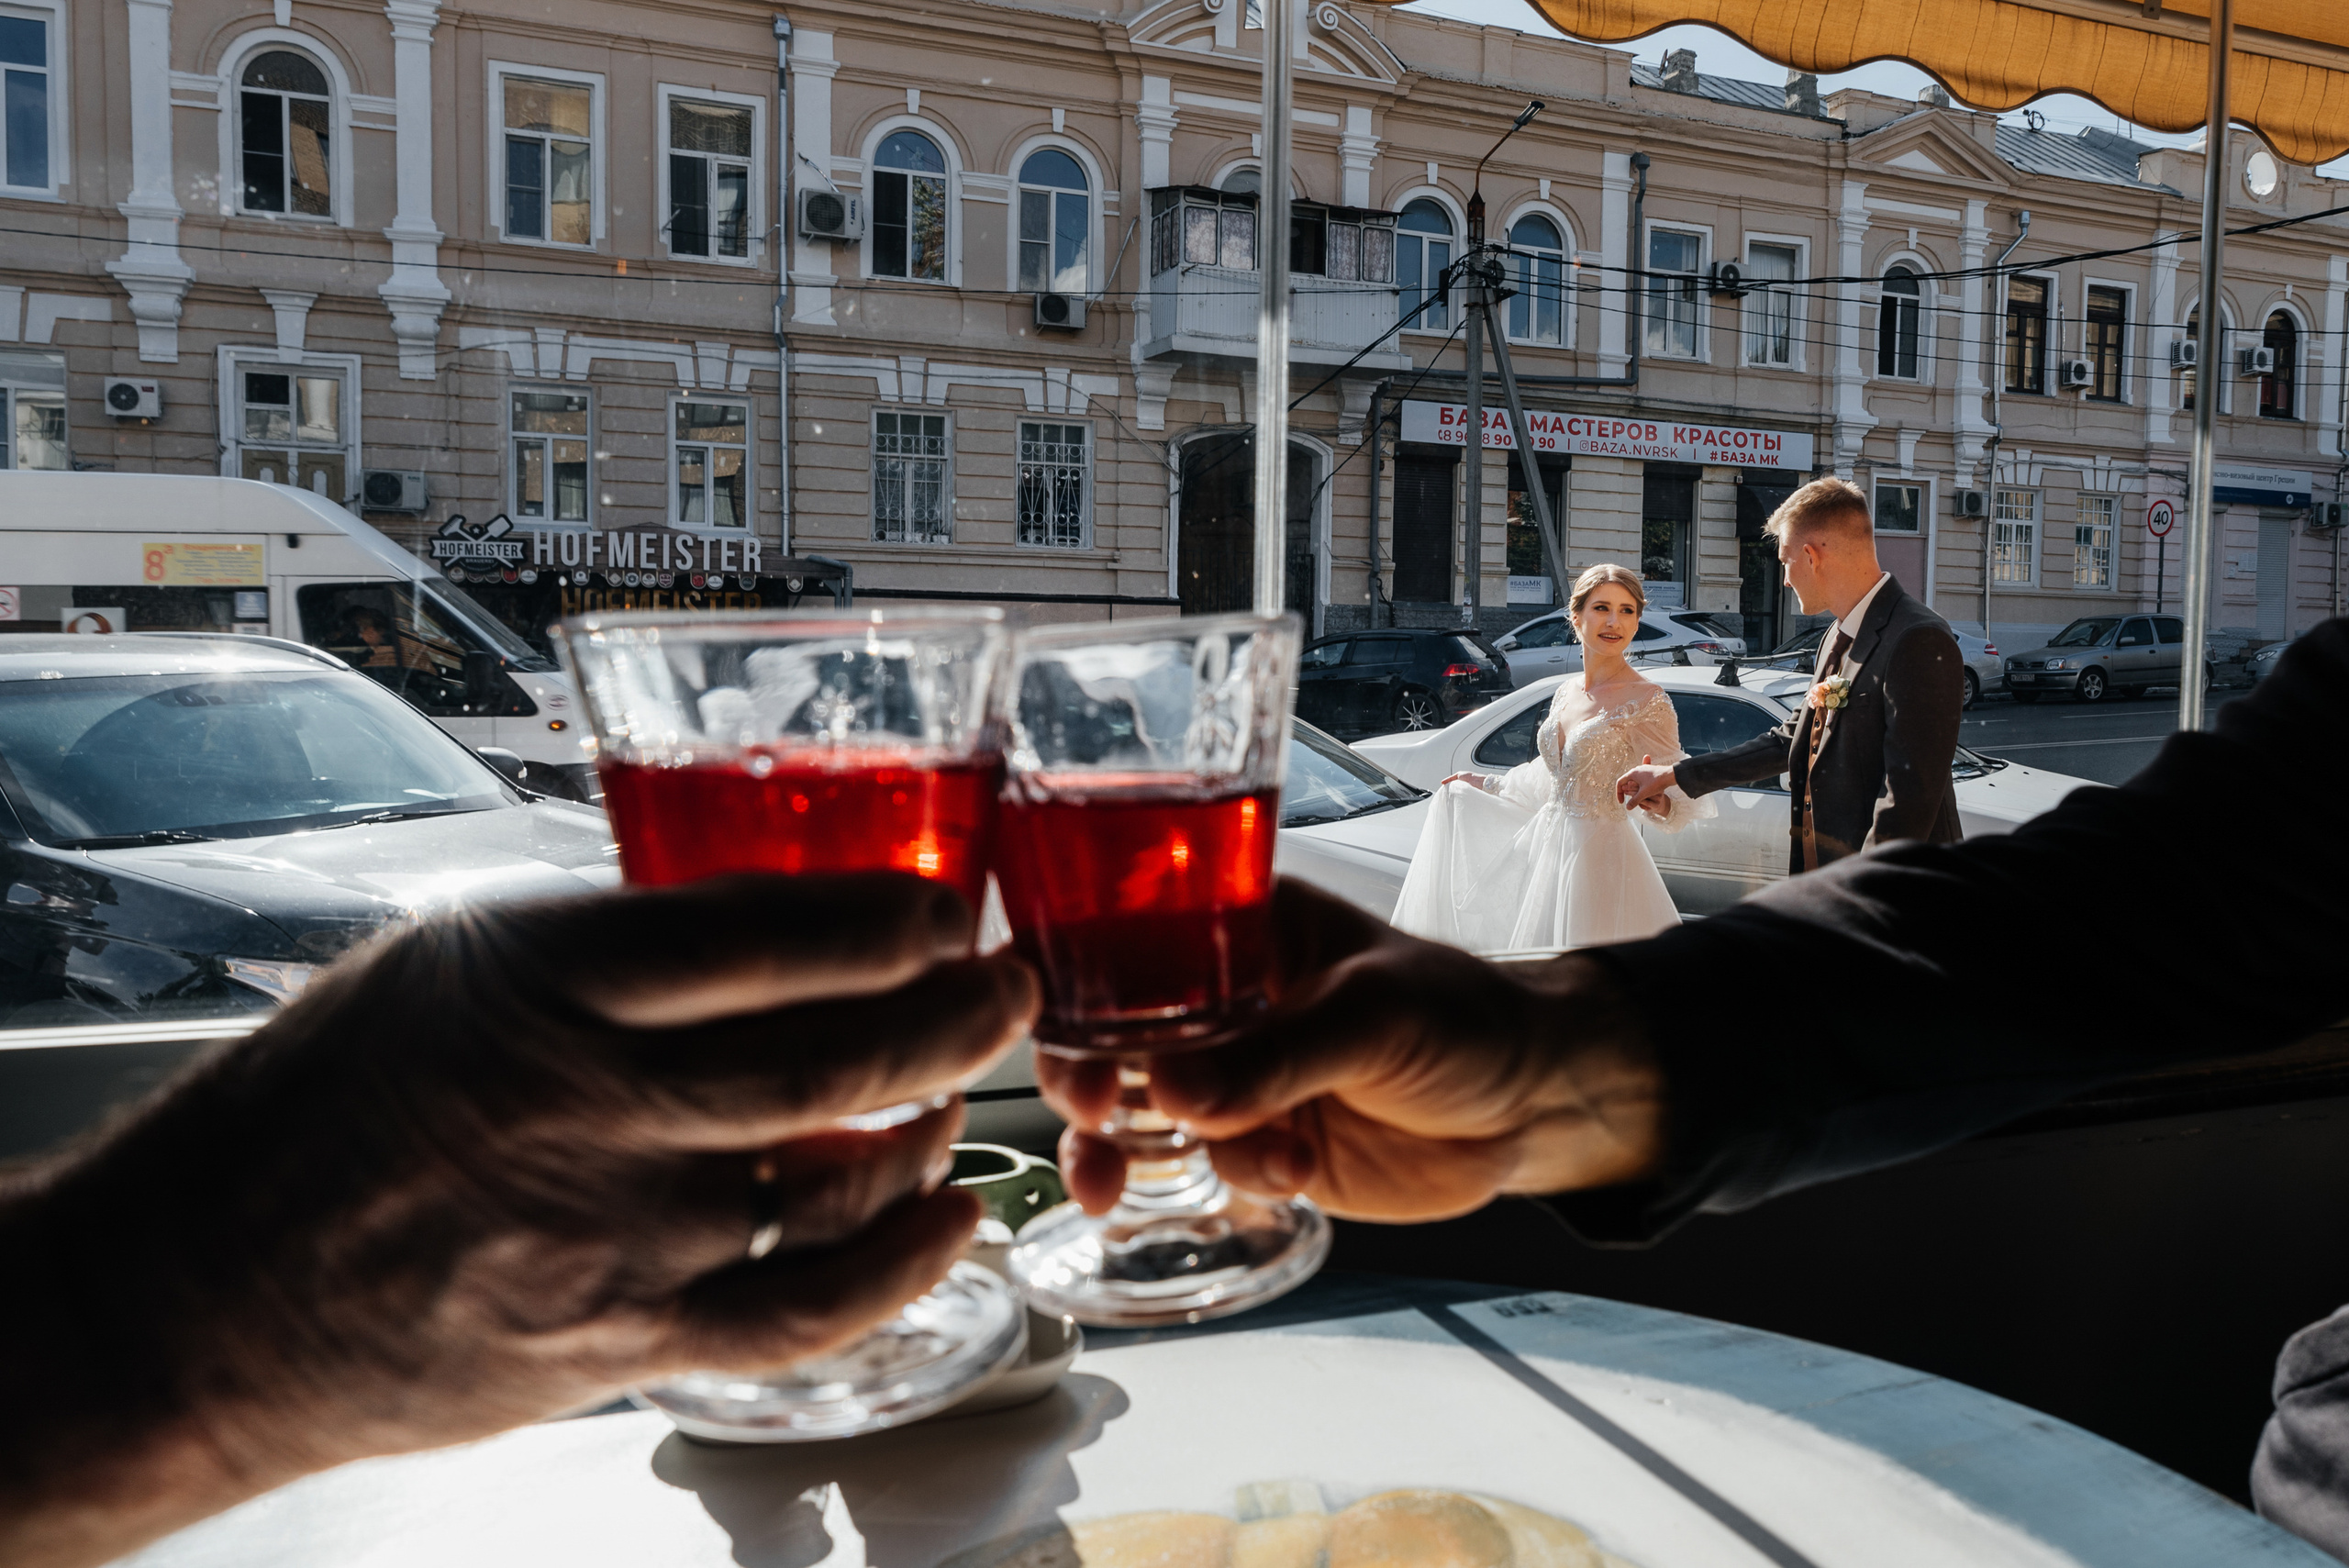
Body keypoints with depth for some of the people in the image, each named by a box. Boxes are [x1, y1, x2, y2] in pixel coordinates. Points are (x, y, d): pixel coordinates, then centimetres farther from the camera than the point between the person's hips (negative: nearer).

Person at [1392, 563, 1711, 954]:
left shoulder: (1647, 700, -11)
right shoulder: (1567, 691, 9)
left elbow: (1680, 789, -10)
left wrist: (1661, 804, -33)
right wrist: (1485, 784, 33)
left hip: (1599, 854, -7)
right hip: (1548, 846, 7)